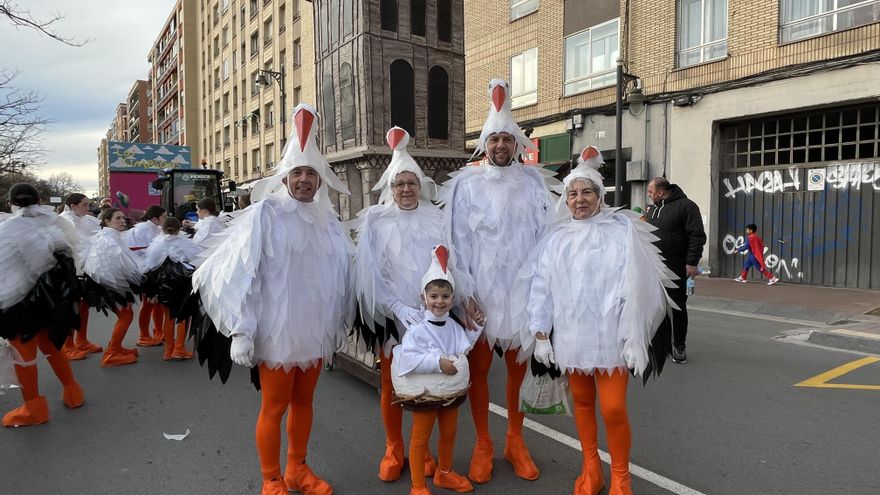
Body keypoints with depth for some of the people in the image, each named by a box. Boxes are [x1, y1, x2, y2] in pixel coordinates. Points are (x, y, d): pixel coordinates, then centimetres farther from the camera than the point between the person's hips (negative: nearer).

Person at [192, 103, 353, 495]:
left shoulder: (328, 220, 5)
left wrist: (342, 322, 16)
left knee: (303, 401, 17)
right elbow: (241, 272, -13)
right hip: (278, 329, -5)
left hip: (315, 330, 5)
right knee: (274, 407, 7)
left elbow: (342, 275, 12)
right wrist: (240, 331, -17)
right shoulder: (265, 214, -10)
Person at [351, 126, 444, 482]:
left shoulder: (437, 220, 1)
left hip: (431, 314, 1)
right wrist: (400, 308, -20)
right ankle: (393, 450, 29)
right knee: (392, 384, 10)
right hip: (390, 316, -1)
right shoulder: (375, 222, -4)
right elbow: (372, 275, -9)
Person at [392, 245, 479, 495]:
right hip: (425, 393, -7)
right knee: (420, 439, 6)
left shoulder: (453, 326, 0)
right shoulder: (418, 330, -20)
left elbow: (463, 349, 13)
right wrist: (437, 362, -29)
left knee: (449, 435, 22)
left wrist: (474, 328, 3)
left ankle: (444, 473, 44)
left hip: (452, 390, 7)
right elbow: (406, 359, -28)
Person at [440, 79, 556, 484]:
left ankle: (515, 441, 29)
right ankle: (483, 445, 24)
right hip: (479, 292, -1)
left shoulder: (533, 182, 3)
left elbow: (545, 237, 4)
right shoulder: (466, 183, -2)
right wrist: (466, 292, -10)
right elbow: (457, 241, -3)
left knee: (519, 367, 12)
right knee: (478, 368, 7)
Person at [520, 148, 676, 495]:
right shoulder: (557, 238, 5)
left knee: (613, 408, -5)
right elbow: (541, 287, 6)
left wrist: (634, 338, -10)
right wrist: (540, 333, 3)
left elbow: (633, 286, -7)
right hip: (570, 334, 3)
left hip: (609, 335, -3)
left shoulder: (622, 231, -3)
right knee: (582, 401, 14)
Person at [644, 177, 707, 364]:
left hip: (676, 269, -6)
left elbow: (697, 236, -12)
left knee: (677, 307, 2)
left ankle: (679, 346, 13)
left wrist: (692, 262, -17)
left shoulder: (685, 206, -6)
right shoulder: (651, 208, 16)